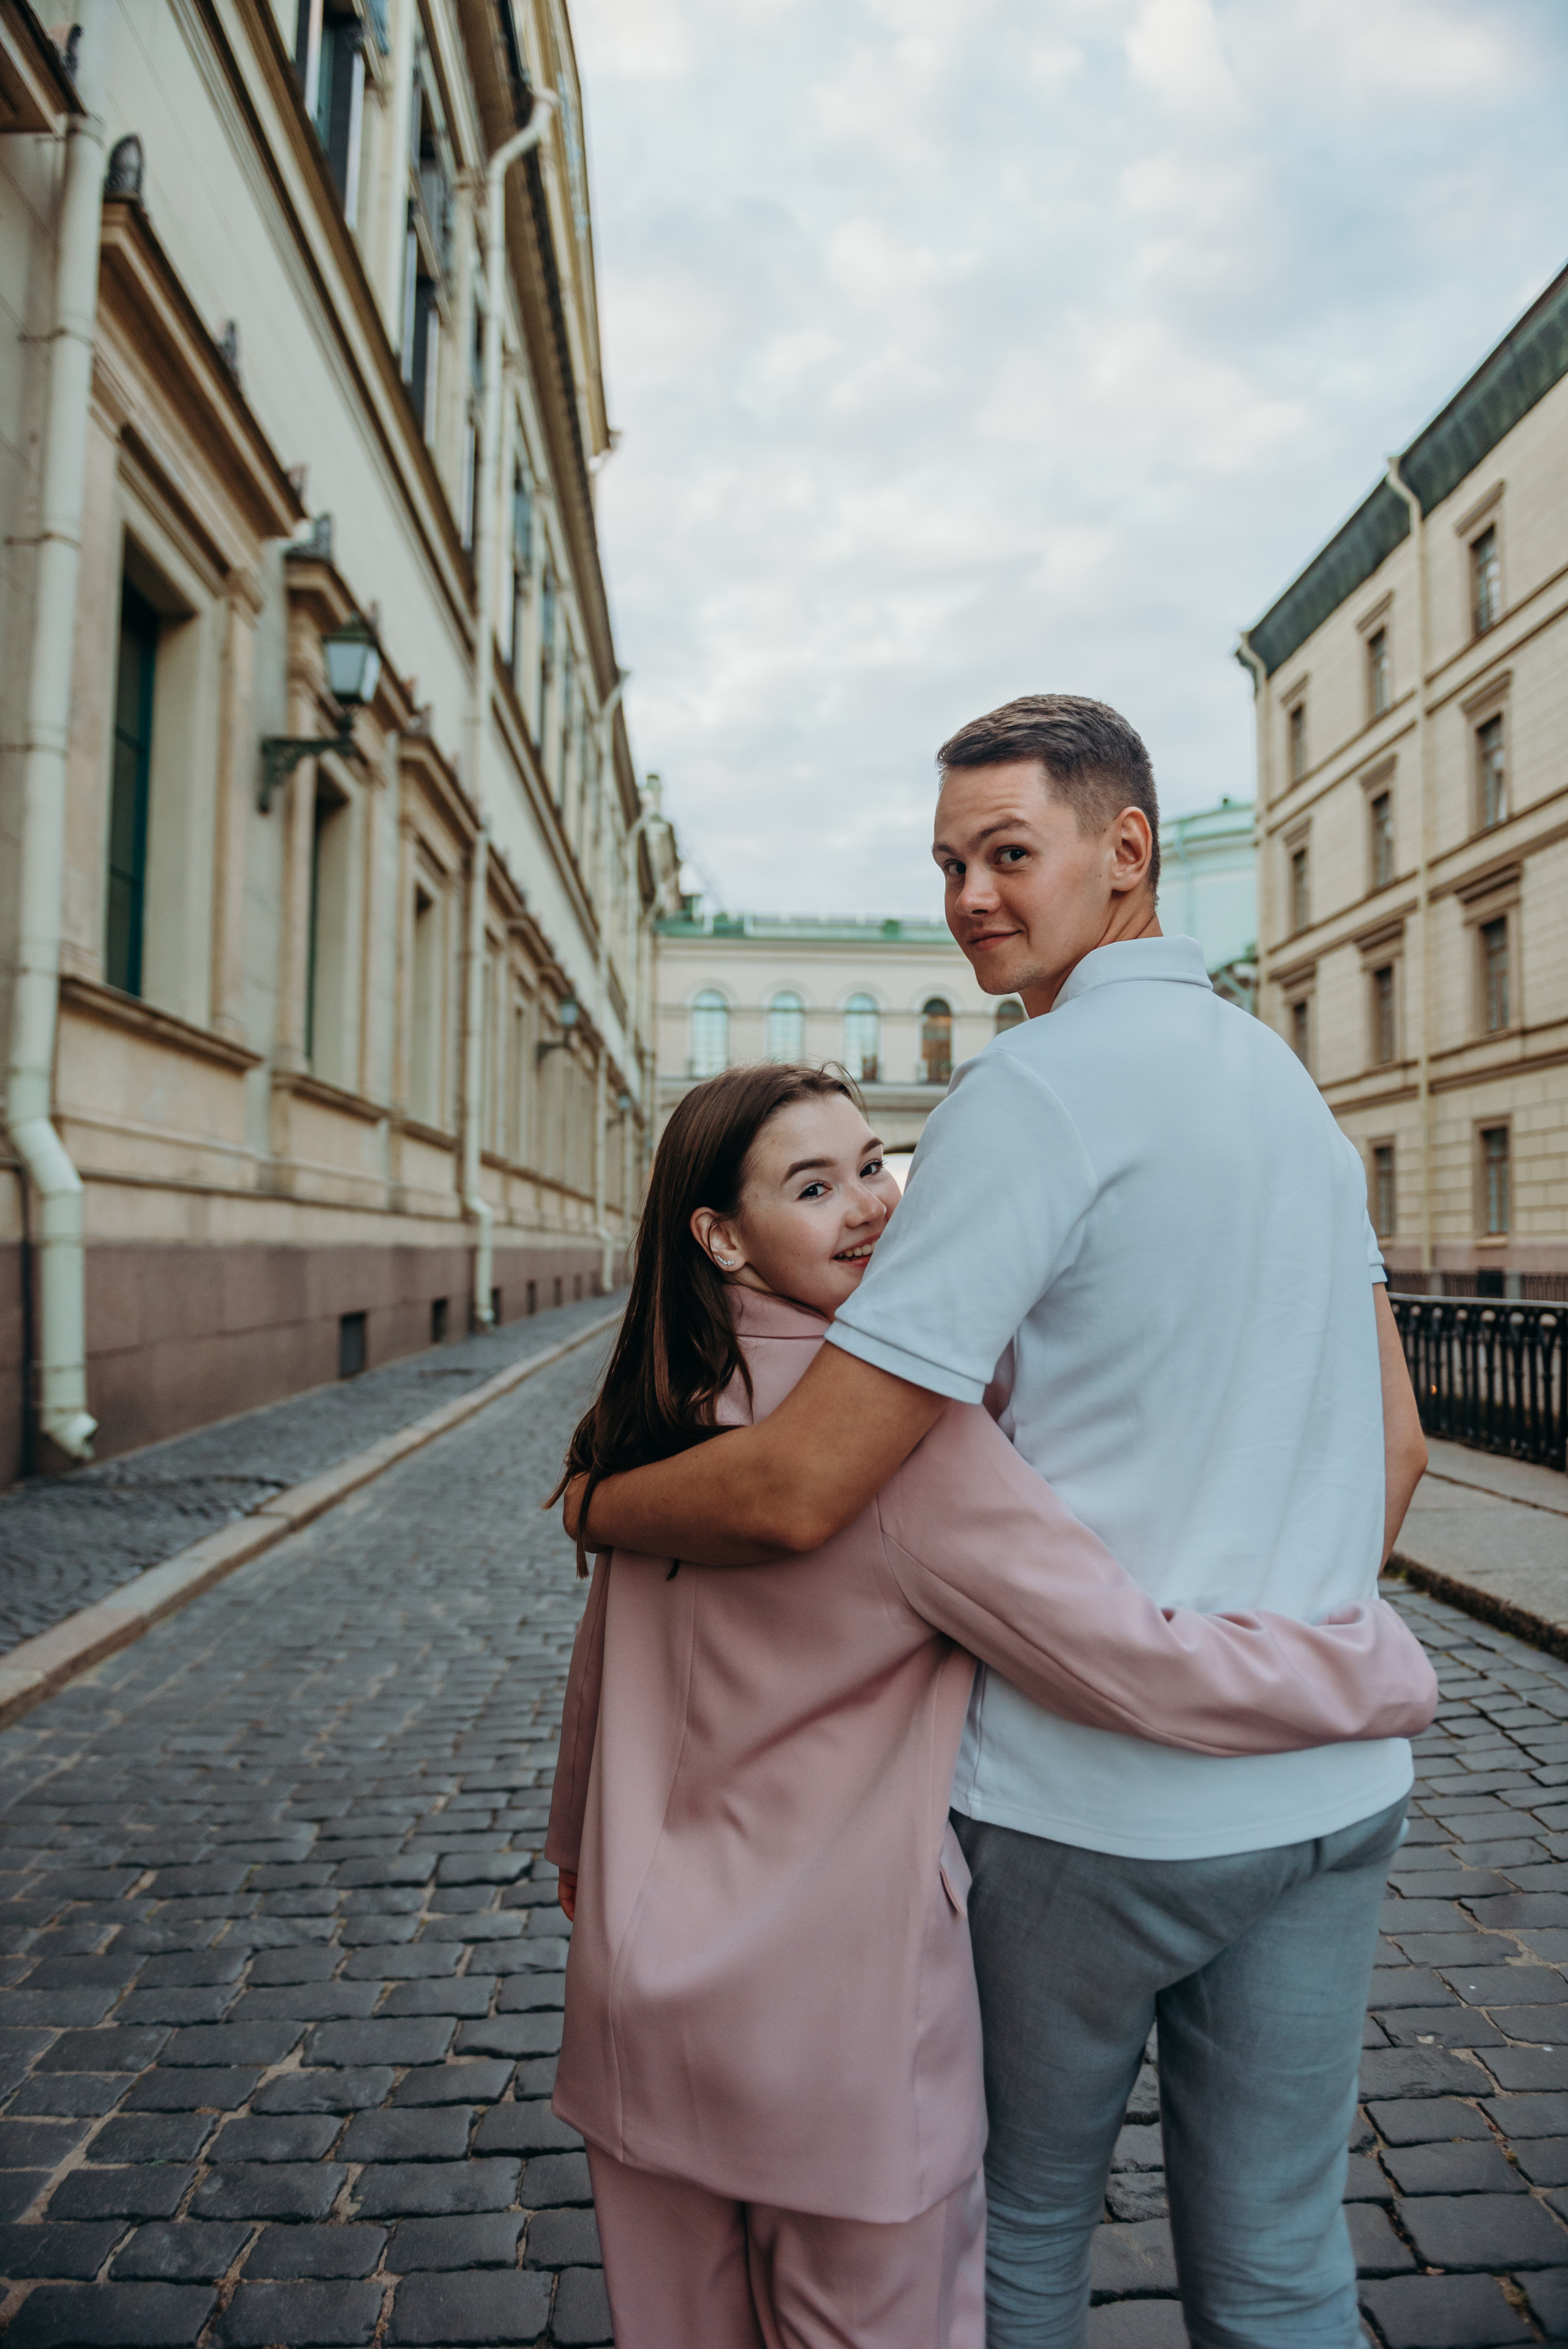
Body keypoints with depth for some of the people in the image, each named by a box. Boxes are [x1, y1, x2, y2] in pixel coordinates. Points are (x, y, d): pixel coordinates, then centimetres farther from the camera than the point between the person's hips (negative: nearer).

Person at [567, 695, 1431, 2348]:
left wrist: (597, 1506, -5)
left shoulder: (1037, 1086, -18)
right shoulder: (1291, 1085, 9)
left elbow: (798, 1491, -23)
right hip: (1331, 1792, 7)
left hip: (1092, 1796, -7)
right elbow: (1394, 1441, 14)